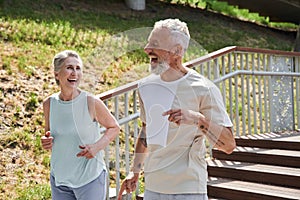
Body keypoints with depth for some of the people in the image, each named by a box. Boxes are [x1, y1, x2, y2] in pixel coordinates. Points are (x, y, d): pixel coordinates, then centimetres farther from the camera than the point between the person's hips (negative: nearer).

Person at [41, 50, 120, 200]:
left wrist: (97, 146, -16)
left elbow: (114, 127, 0)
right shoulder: (49, 104, -3)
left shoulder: (91, 102, -13)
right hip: (59, 178, 4)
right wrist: (46, 142, -9)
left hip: (90, 178, -3)